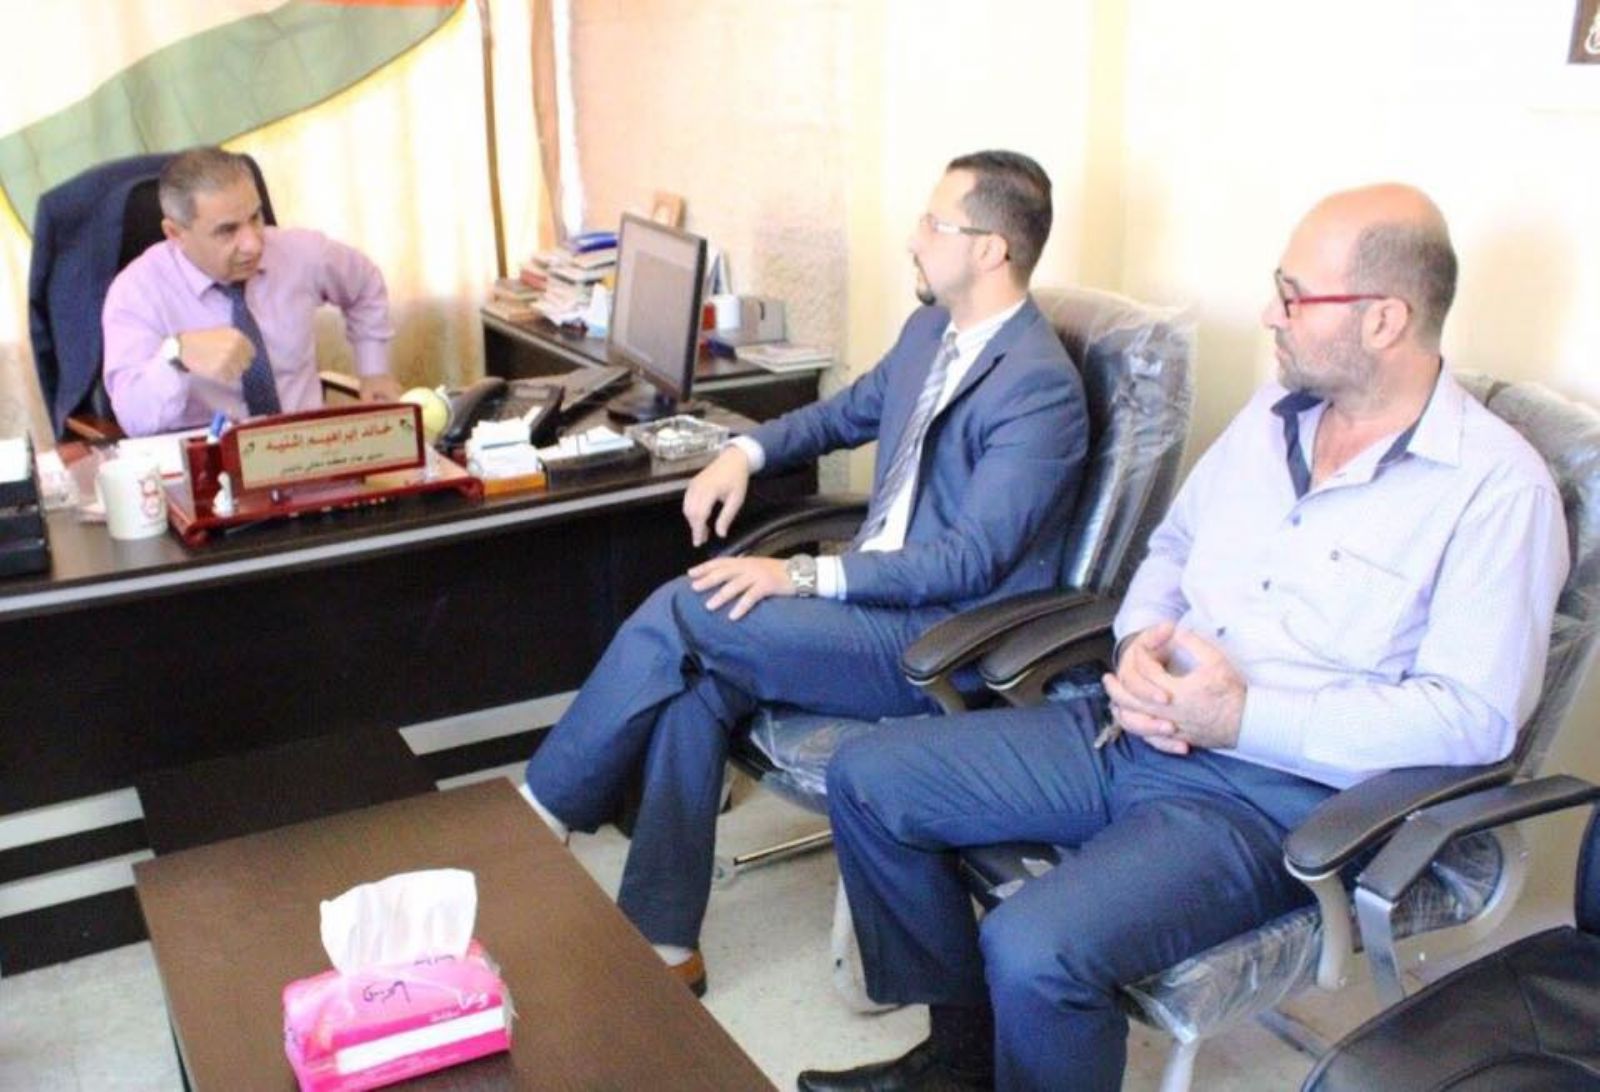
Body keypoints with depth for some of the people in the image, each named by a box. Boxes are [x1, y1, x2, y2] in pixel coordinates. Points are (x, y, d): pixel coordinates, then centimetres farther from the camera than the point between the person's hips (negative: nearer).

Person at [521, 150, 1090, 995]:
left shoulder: (1039, 386, -18)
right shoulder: (930, 329, 10)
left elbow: (970, 559, -23)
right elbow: (850, 411, 27)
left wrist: (802, 576, -25)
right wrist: (745, 451, 8)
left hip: (948, 639, -8)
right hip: (876, 590, 8)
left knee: (684, 613, -19)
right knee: (696, 678, -16)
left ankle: (543, 811, 0)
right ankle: (660, 942, -6)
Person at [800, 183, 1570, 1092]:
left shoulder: (1497, 487, -12)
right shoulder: (1275, 415, 10)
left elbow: (1474, 715, -18)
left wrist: (1244, 718, -22)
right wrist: (1138, 643, -3)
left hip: (1275, 794, -7)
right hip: (1137, 732, 8)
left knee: (1034, 951, -31)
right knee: (869, 778, 1)